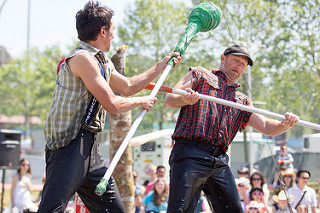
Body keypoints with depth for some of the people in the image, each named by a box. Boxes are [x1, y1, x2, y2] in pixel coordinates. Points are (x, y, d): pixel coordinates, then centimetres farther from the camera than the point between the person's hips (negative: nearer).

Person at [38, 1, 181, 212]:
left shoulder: (103, 62, 18)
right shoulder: (82, 58, -13)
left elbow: (127, 87, 34)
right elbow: (112, 104, -15)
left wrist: (161, 66, 37)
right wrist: (142, 102, 3)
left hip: (89, 147, 10)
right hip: (69, 146, -10)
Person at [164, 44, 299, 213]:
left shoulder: (242, 101, 30)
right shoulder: (199, 75, 18)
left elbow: (266, 127, 21)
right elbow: (169, 100, 7)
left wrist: (285, 124, -3)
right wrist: (185, 99, -18)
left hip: (219, 161, 5)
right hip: (190, 155, -5)